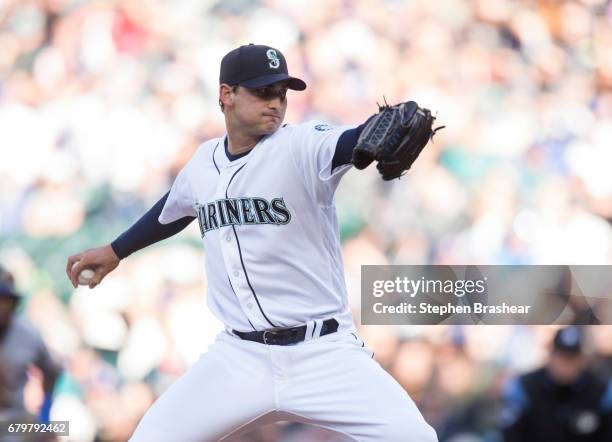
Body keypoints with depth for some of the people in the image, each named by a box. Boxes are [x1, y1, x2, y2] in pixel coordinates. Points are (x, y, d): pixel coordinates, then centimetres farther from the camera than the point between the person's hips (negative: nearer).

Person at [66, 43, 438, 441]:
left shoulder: (302, 146, -11)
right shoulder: (204, 162, 6)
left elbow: (354, 142, -33)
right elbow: (175, 209, 28)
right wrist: (115, 251, 39)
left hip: (324, 354, -4)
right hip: (239, 358, 4)